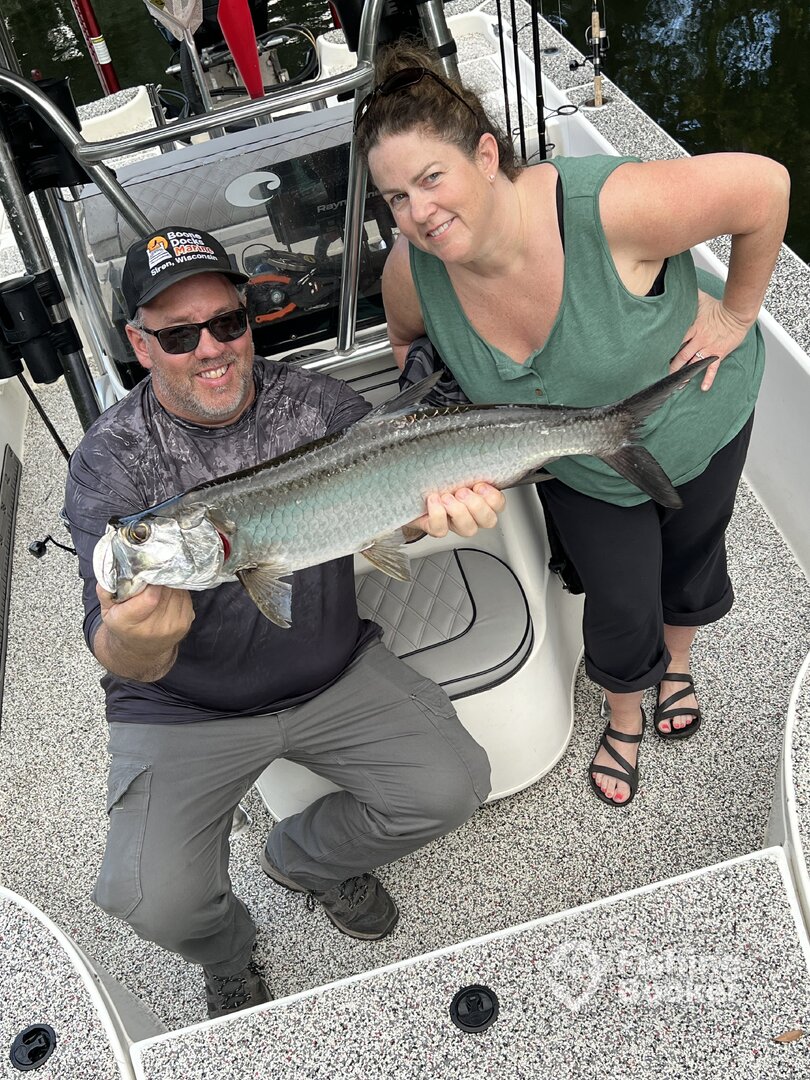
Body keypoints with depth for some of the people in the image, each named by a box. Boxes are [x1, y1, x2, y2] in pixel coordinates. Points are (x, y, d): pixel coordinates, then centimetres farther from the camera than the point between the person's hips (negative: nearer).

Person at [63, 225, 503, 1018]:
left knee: (451, 788, -9)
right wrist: (133, 638, -47)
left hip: (337, 674, 3)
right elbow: (123, 664, -21)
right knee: (157, 904, -18)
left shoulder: (317, 402, -5)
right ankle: (227, 953, 23)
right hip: (182, 711, -2)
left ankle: (306, 859, 23)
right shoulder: (109, 461, -14)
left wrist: (439, 508, -34)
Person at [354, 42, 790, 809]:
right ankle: (624, 716, 46)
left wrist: (736, 314, -20)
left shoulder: (605, 206, -41)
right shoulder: (413, 268, -25)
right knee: (620, 604, 11)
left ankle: (676, 662, 60)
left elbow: (764, 186, -29)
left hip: (698, 422, -1)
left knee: (692, 559, 24)